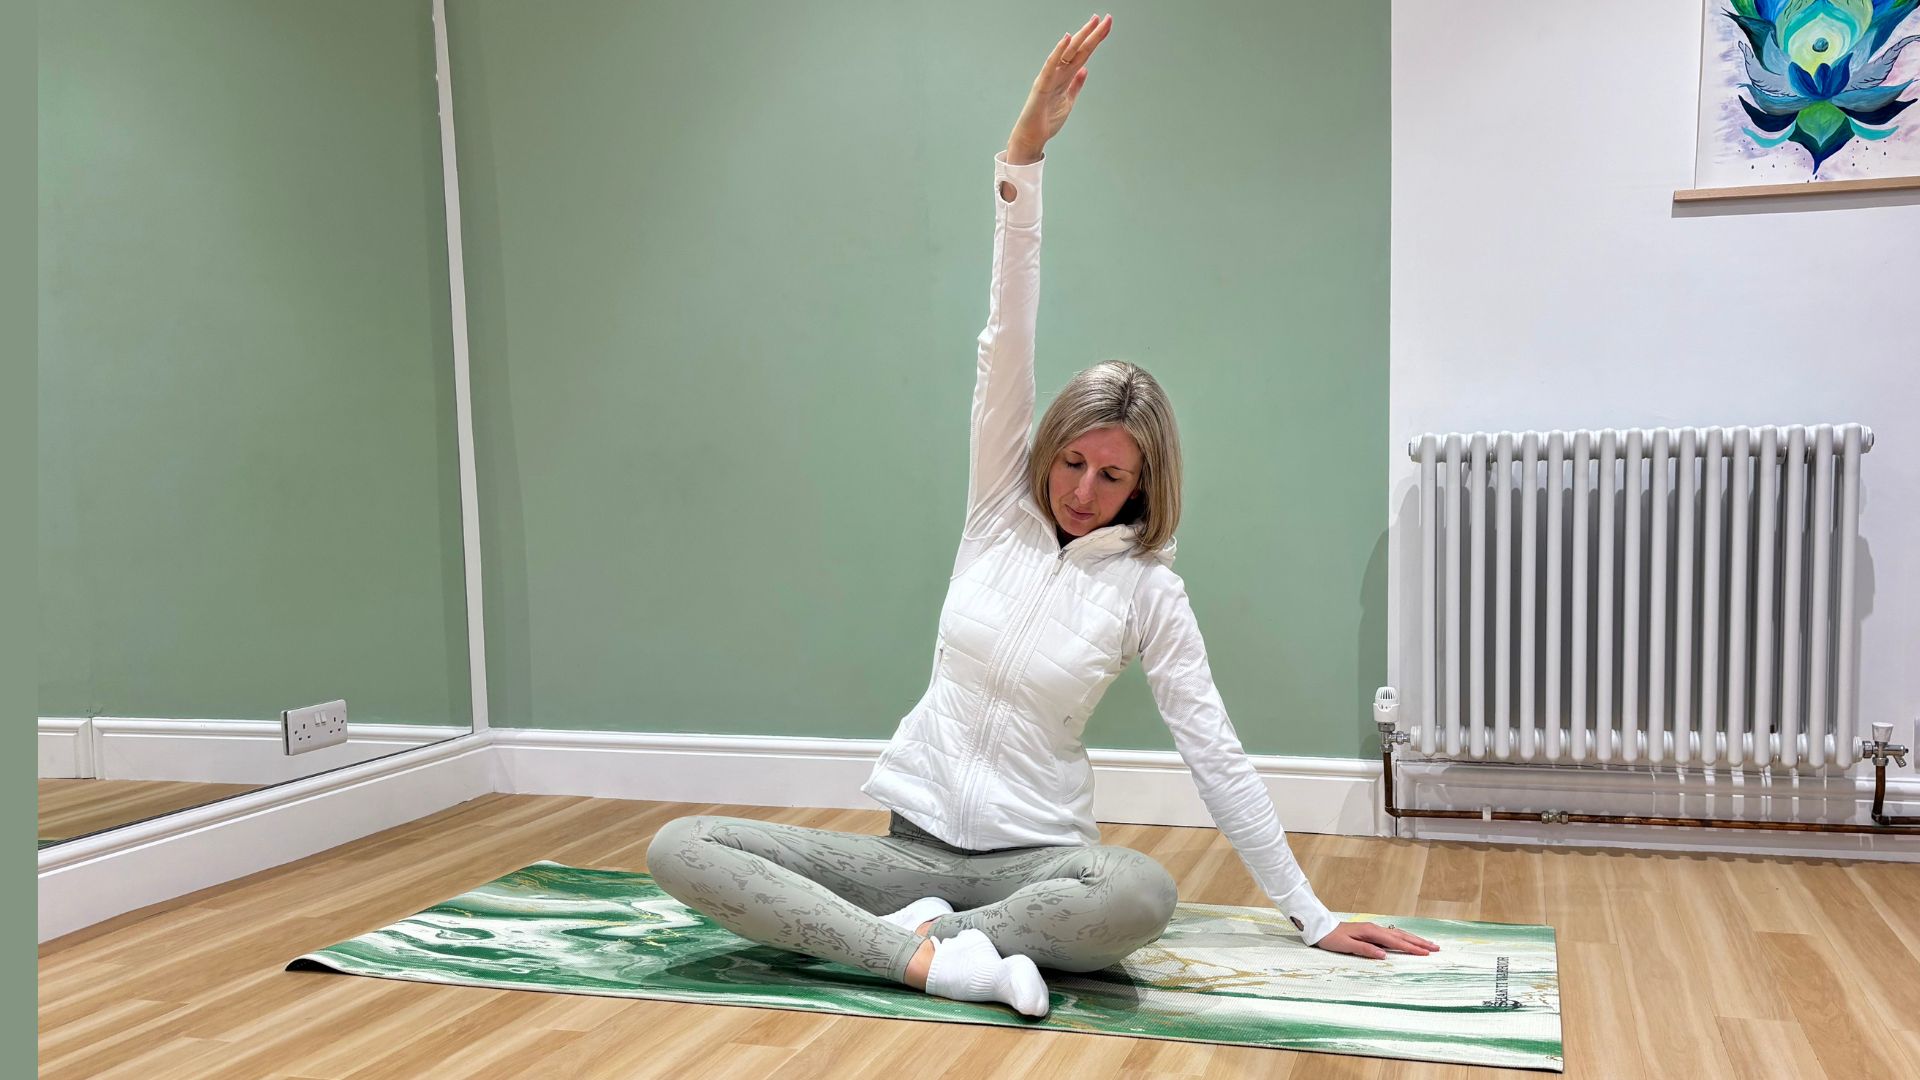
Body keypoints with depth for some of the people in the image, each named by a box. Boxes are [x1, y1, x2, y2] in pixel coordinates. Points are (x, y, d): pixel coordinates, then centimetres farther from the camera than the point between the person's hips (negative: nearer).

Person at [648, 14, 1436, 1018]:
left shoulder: (1147, 589, -3)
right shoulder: (1001, 508, 2)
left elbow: (1216, 753, 0)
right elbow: (1006, 343, -10)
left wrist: (1312, 915, 0)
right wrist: (1023, 155, -19)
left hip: (1037, 855, -2)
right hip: (915, 840, 2)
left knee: (1143, 894, -38)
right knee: (679, 847, -18)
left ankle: (909, 930, -21)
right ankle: (931, 957, -28)